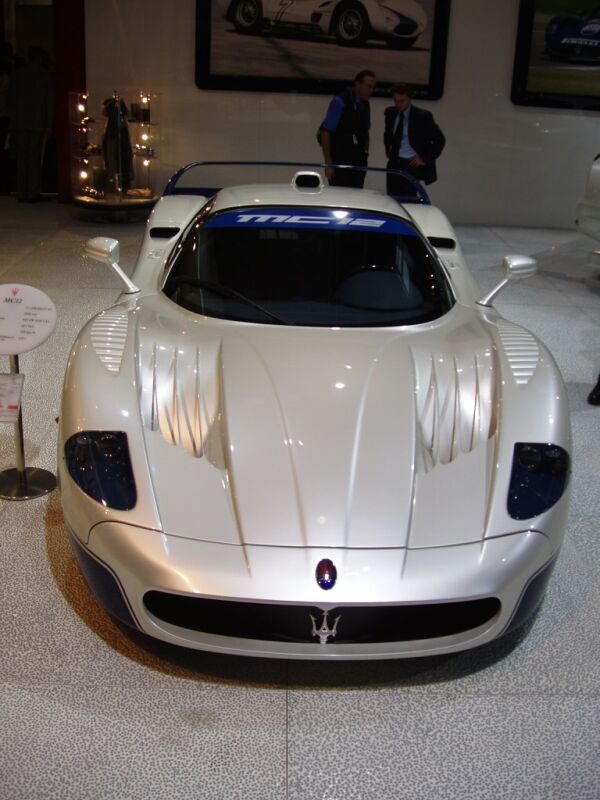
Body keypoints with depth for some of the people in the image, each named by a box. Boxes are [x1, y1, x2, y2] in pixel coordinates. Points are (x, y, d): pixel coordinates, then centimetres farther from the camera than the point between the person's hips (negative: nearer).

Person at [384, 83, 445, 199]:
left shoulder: (423, 116, -10)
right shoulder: (390, 112, 6)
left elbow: (440, 140, -3)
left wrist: (425, 159, -7)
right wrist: (388, 148, 15)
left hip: (412, 165, -5)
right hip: (394, 163, 5)